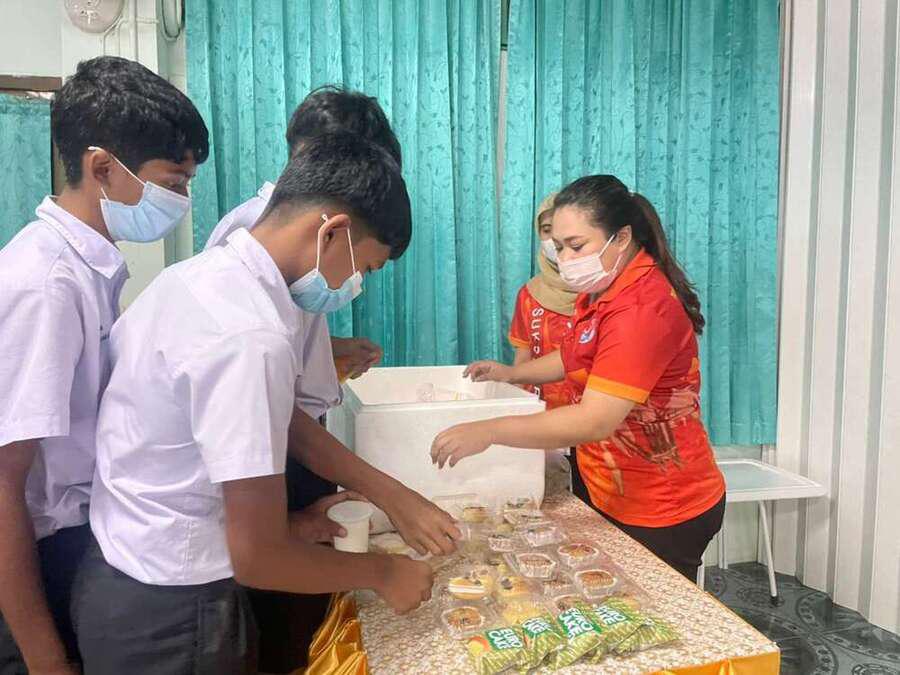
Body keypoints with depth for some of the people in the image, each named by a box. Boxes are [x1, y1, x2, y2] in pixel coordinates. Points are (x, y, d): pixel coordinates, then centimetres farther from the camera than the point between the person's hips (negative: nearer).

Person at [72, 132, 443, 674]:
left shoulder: (210, 273, -1)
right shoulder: (247, 336, -31)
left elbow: (287, 421, 7)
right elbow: (259, 555, -27)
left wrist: (392, 495, 6)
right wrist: (383, 573, -10)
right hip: (169, 616, -8)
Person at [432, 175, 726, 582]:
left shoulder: (642, 309, -27)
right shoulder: (603, 291, 4)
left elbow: (595, 421, -33)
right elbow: (577, 358, 21)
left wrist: (488, 431, -36)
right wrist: (510, 373, 7)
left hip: (662, 515, -9)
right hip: (614, 499, 9)